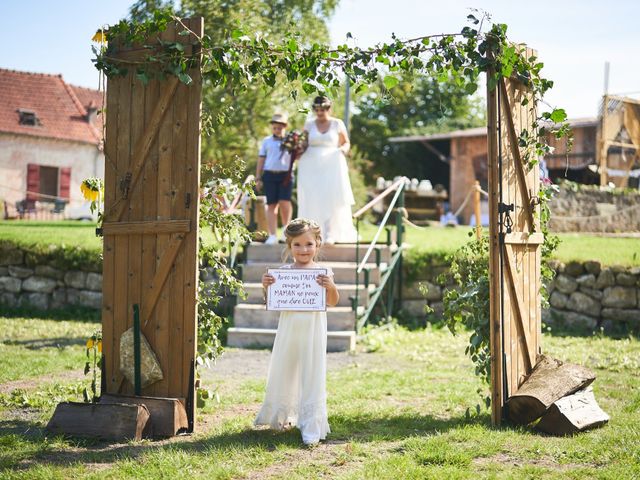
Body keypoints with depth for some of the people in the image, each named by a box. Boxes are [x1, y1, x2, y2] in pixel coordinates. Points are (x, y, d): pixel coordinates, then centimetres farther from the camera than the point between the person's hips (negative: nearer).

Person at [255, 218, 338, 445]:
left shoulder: (323, 272, -1)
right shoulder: (283, 271, 3)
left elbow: (332, 302, -2)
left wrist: (330, 286, -20)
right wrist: (267, 286, -10)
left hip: (313, 330, -2)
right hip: (288, 327, 2)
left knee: (312, 376, -2)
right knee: (283, 372, 13)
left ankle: (311, 426, 0)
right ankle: (281, 417, 34)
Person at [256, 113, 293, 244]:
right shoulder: (267, 141, 12)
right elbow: (261, 160, 13)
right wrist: (258, 178, 9)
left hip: (285, 175, -1)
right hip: (269, 175, 1)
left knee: (284, 202, -14)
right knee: (271, 205, 1)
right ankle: (273, 235, 4)